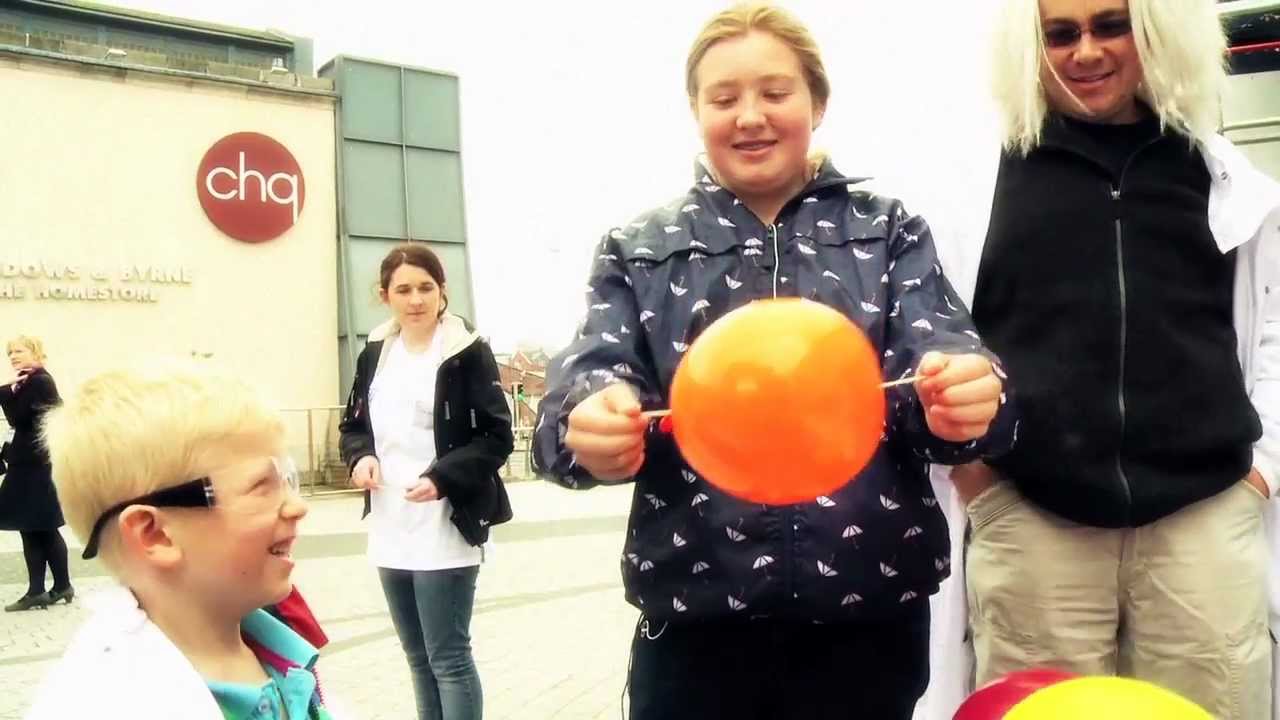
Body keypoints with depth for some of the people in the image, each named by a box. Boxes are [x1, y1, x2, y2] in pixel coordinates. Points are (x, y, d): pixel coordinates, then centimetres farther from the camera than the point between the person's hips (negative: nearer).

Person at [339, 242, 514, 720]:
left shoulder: (468, 352, -9)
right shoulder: (374, 354, 9)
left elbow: (497, 437, -10)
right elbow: (353, 425, 17)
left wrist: (442, 478, -22)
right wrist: (361, 457, -5)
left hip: (445, 531, -6)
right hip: (389, 530, 6)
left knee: (449, 657, 1)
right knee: (418, 655, 18)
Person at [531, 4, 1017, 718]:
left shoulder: (890, 231, 9)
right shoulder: (639, 250, 9)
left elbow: (941, 352, -4)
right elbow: (591, 372, -3)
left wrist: (960, 397, -28)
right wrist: (594, 419, -27)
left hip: (870, 611, 1)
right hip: (696, 615, 0)